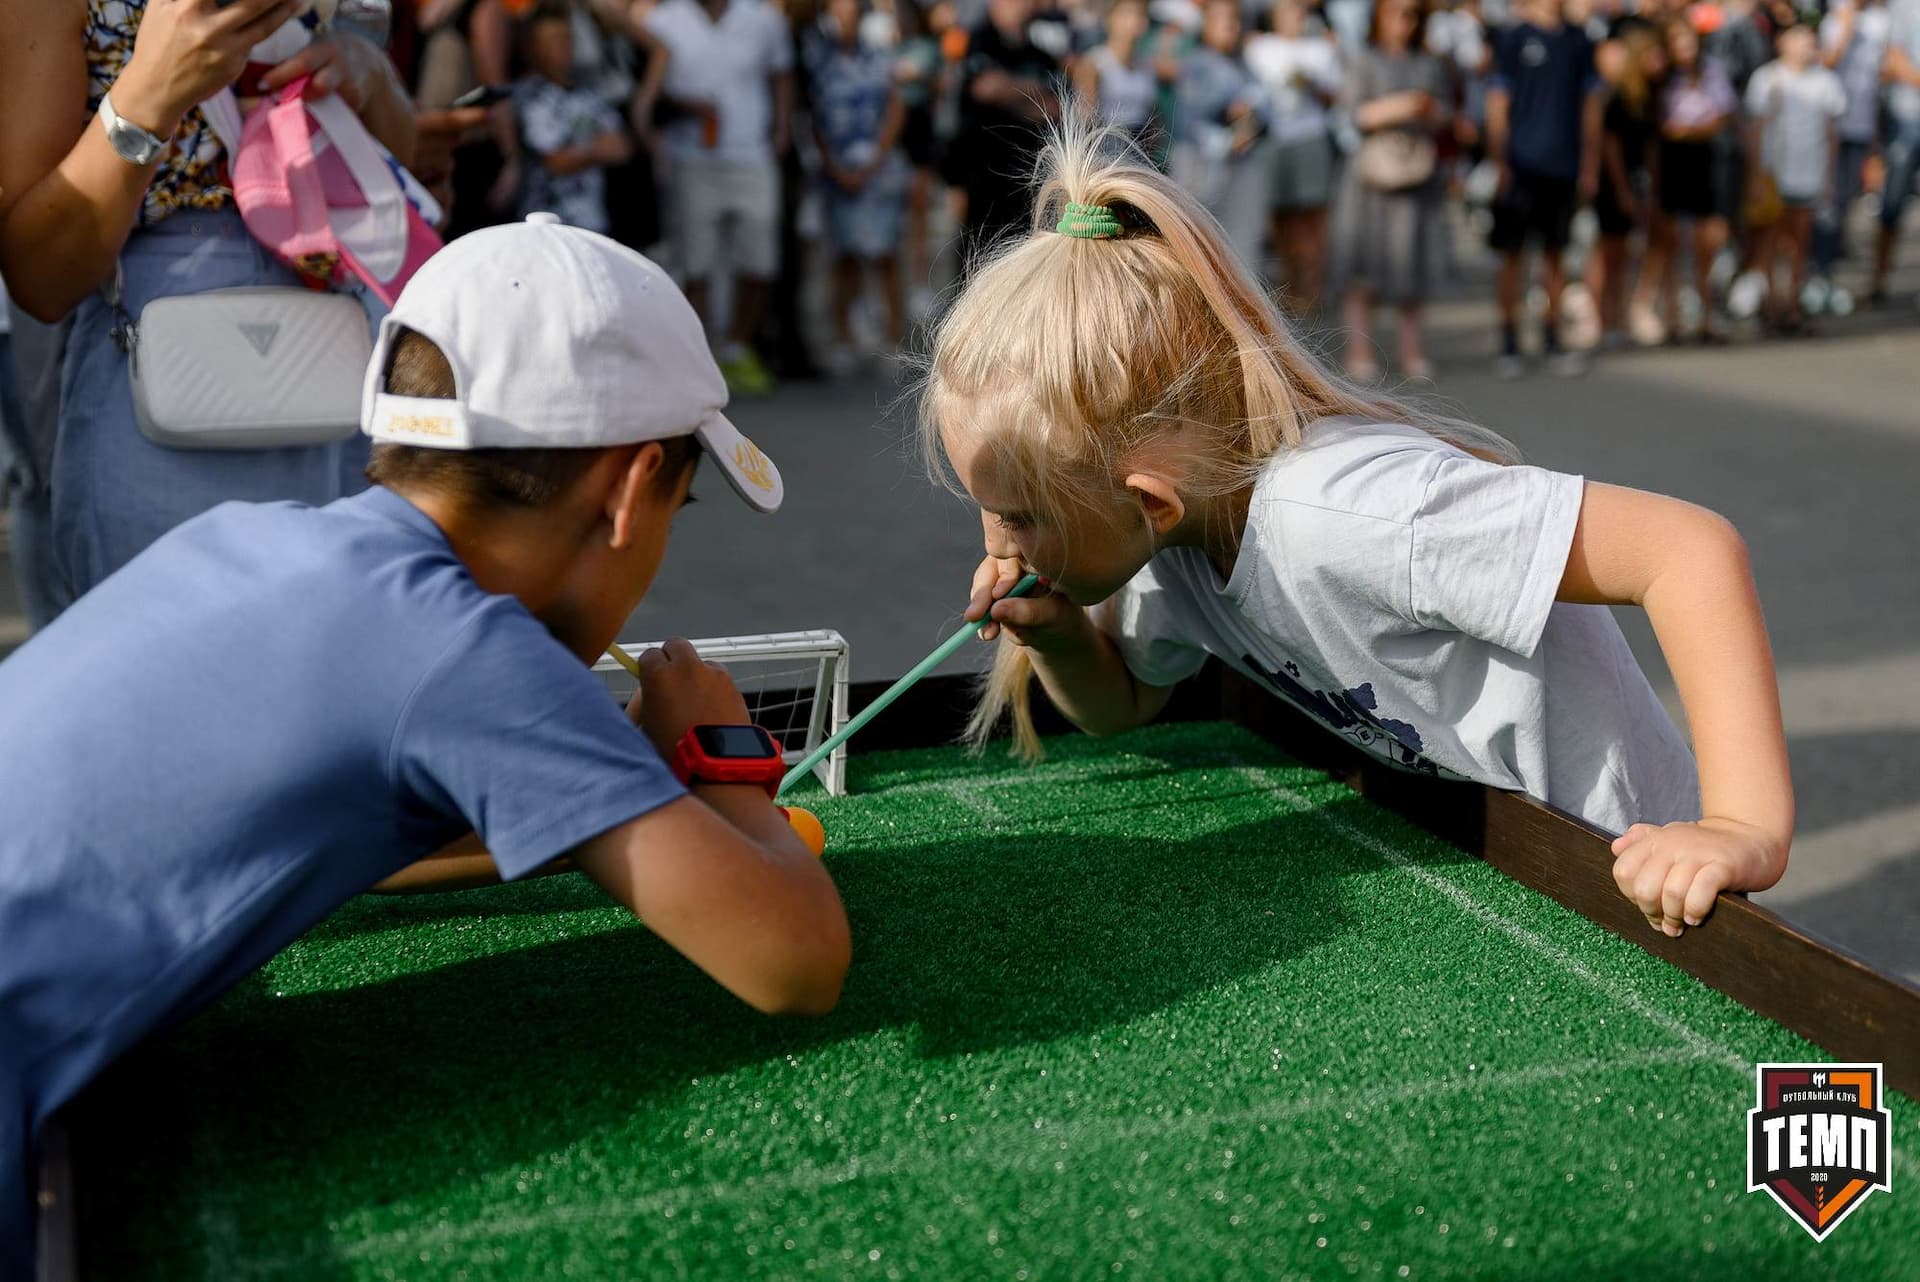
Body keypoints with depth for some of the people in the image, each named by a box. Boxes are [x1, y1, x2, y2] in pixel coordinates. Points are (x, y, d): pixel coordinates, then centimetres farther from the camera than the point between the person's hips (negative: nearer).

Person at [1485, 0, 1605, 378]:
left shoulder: (1578, 41, 9)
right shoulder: (1514, 38, -1)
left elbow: (1592, 104, 13)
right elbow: (1497, 104, -3)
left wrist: (1590, 166, 9)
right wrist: (1500, 162, -8)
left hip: (1564, 166, 3)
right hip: (1521, 163, -3)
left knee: (1555, 253, 8)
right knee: (1512, 253, 1)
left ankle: (1553, 339, 17)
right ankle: (1509, 343, 8)